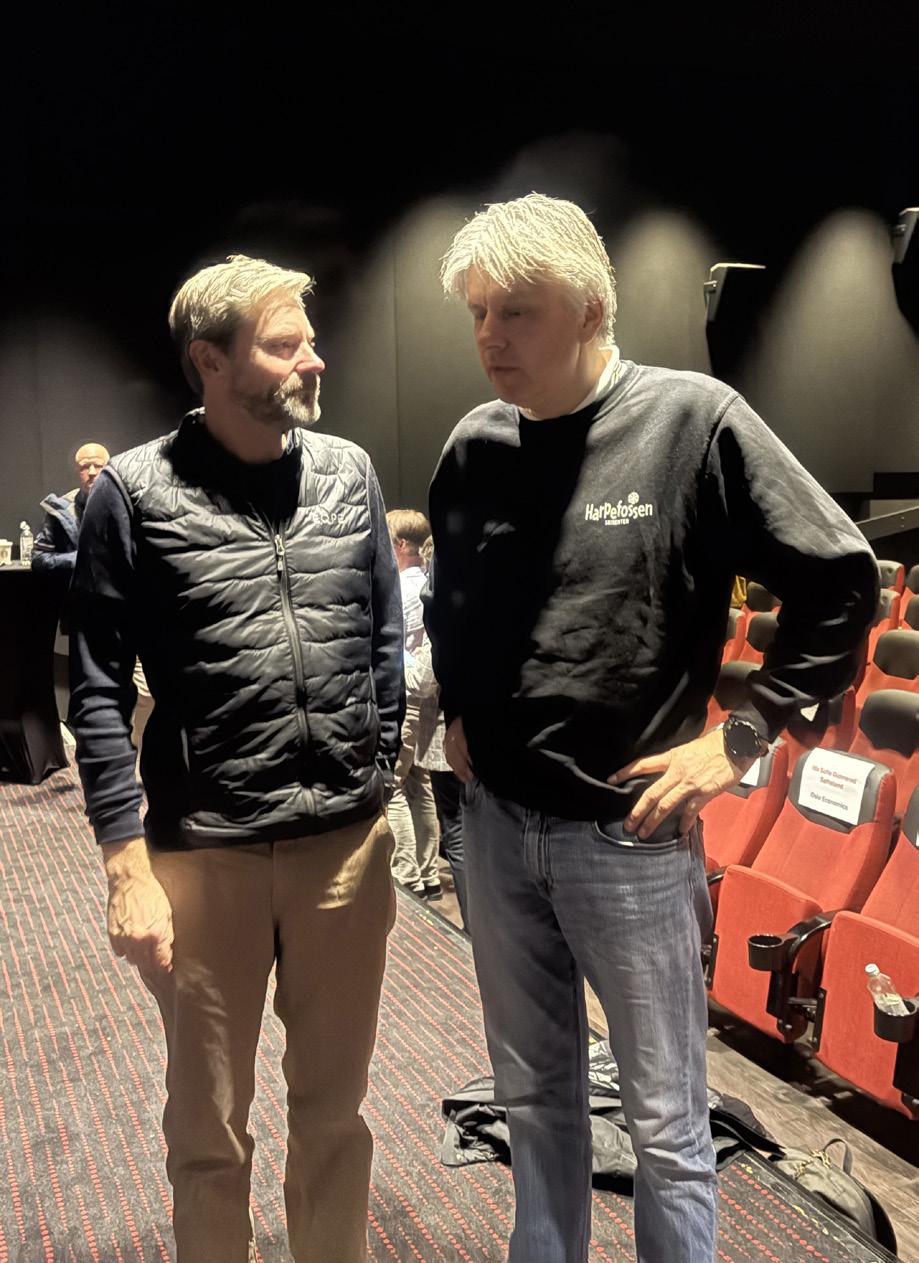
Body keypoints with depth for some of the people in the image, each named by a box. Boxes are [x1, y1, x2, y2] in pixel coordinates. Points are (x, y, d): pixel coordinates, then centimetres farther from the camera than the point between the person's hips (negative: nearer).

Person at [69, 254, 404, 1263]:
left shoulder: (348, 472, 4)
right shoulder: (135, 492, -6)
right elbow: (99, 689, -5)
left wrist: (375, 782, 10)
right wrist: (128, 868, -9)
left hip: (348, 845, 3)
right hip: (203, 855, -2)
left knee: (334, 1106, 18)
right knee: (209, 1126, 15)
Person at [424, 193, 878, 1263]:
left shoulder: (693, 421, -12)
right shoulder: (472, 446, 3)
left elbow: (840, 583, -8)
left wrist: (739, 737, -11)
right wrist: (456, 711, 10)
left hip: (629, 831, -4)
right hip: (498, 823, 5)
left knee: (665, 1118, 10)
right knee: (534, 1095, 19)